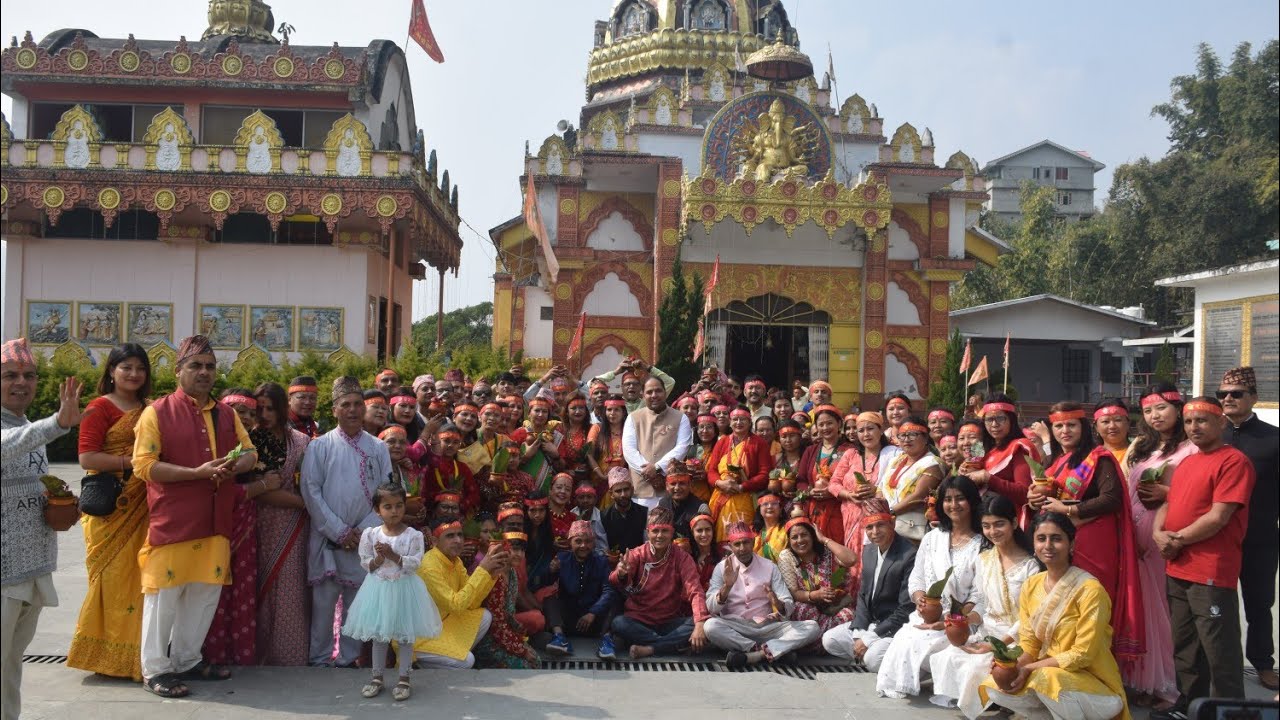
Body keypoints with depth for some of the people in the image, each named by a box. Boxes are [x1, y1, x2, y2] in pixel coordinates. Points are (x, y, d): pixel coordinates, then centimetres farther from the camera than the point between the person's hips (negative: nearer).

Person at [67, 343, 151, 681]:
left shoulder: (147, 409, 15)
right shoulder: (100, 407, -4)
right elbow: (87, 458, -13)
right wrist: (131, 462, -16)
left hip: (142, 507, 6)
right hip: (110, 508, -6)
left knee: (137, 577, 7)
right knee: (112, 576, -3)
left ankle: (132, 651, 16)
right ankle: (107, 654, 8)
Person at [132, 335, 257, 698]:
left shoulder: (226, 414, 12)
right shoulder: (158, 412, -5)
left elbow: (250, 453, 17)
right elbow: (144, 465, -12)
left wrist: (235, 466, -7)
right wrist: (197, 472, -20)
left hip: (215, 519, 6)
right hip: (172, 519, -5)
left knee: (206, 592, 11)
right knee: (165, 592, 1)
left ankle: (187, 659, 25)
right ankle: (155, 669, 12)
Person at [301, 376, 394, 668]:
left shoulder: (378, 448, 6)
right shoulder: (319, 446, 2)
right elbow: (311, 492, -4)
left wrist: (364, 530, -7)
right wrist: (339, 532, -9)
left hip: (365, 541, 2)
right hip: (327, 539, -2)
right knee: (323, 600, 1)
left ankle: (349, 658, 17)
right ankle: (319, 658, 13)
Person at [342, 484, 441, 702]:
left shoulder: (413, 535, -9)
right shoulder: (370, 534, -3)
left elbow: (414, 563, -15)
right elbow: (365, 564, 0)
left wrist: (393, 555, -24)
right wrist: (378, 559, -19)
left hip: (404, 588, -2)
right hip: (379, 588, 2)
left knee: (405, 635, 6)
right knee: (378, 635, 12)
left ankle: (404, 678, 17)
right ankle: (377, 677, 25)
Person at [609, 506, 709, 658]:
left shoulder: (682, 558, -3)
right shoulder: (637, 554, -4)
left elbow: (694, 591, -14)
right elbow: (615, 582, -20)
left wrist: (700, 624, -32)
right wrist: (620, 574, -46)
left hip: (670, 622, 1)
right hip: (638, 621, 0)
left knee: (700, 626, -27)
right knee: (618, 623, -32)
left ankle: (647, 649, -26)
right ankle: (673, 643, -23)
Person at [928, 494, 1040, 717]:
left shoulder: (1030, 565, -11)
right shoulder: (983, 559, 8)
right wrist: (967, 619, -11)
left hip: (1014, 638, -5)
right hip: (986, 632, 5)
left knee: (975, 668, -28)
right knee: (945, 658, -21)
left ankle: (974, 706, -1)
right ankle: (955, 699, 0)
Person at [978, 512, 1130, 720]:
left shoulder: (1090, 590, -19)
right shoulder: (1030, 586, 1)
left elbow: (1082, 654, -19)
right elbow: (1029, 643, 4)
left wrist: (1029, 669, -22)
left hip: (1089, 680, -6)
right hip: (1044, 671, 6)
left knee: (1045, 678, -34)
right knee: (994, 688, -14)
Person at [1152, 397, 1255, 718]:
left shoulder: (1234, 461, -11)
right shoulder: (1186, 463, 16)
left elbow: (1218, 517, -18)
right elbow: (1168, 505, 17)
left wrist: (1178, 540, -10)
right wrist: (1159, 533, -3)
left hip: (1213, 574, -9)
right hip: (1178, 570, 9)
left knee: (1220, 654, -1)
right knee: (1185, 647, 19)